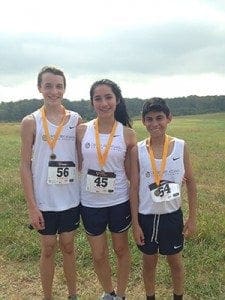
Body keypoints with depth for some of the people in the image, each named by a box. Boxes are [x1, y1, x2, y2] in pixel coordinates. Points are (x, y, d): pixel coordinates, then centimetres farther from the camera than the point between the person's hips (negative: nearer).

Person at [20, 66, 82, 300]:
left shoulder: (76, 120, -1)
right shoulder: (31, 122, -6)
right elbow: (25, 166, -6)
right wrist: (32, 206, -9)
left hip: (70, 198, 2)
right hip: (44, 200, -2)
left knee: (68, 246, 16)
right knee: (48, 248, 13)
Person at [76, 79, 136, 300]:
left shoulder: (127, 134, -9)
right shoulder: (82, 130, -7)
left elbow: (130, 172, -2)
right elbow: (77, 165, 2)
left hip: (119, 202, -1)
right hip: (90, 203, 1)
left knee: (121, 249, 19)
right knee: (98, 255, 17)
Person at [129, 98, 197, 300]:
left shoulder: (181, 147, -8)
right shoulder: (137, 150, -10)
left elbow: (191, 183, 0)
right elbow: (134, 188, -6)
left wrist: (192, 217, 0)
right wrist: (135, 223, -5)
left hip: (172, 215, 1)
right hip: (146, 216, 0)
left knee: (175, 262, 20)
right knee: (149, 262, 19)